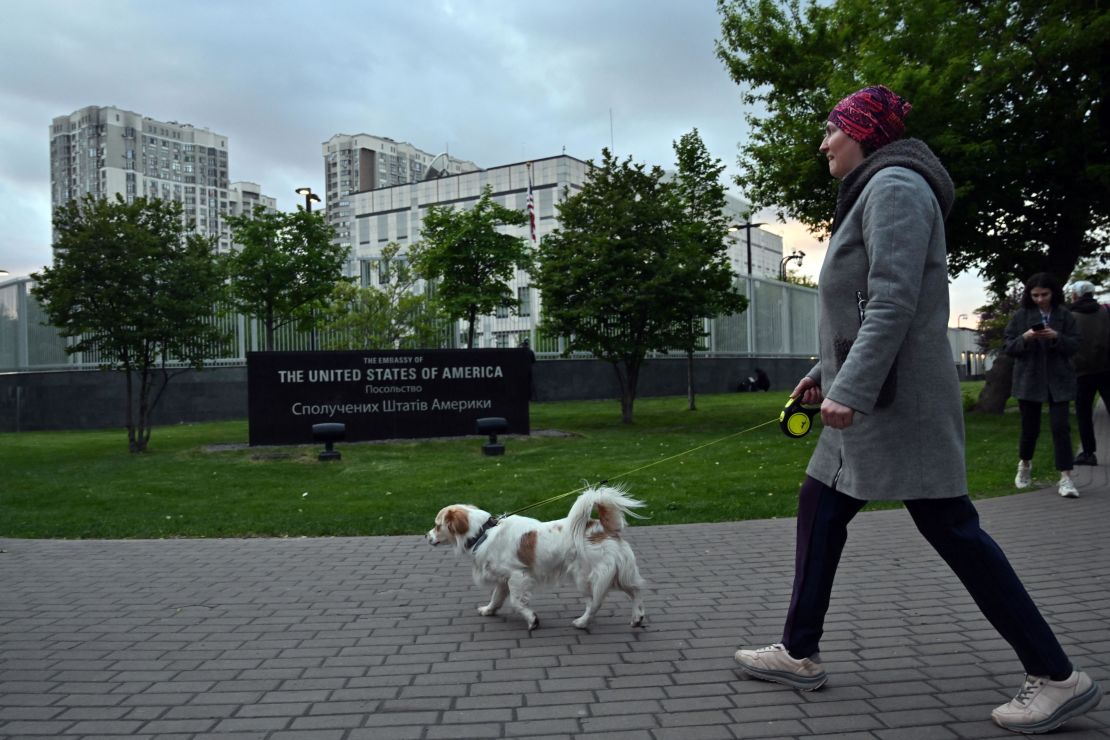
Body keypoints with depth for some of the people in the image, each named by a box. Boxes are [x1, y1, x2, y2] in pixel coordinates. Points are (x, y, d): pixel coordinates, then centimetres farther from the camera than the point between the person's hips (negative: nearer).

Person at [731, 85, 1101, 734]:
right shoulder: (875, 191, 21)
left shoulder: (895, 185, -10)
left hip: (895, 400, -11)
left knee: (951, 529, -6)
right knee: (819, 507, 11)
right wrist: (826, 370, 24)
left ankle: (1058, 676, 6)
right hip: (867, 397, 11)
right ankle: (799, 654, 20)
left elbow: (894, 301, -22)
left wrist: (850, 389, -27)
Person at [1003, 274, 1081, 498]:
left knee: (1060, 426, -7)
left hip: (1058, 379, 0)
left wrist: (1056, 337, -18)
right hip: (1029, 379, 0)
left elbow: (1075, 344, 0)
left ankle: (1066, 478, -4)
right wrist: (1024, 338, -18)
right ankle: (1025, 465, 34)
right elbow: (1007, 346, 1)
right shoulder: (1020, 316, 1)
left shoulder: (1064, 315, 2)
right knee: (1030, 427, 8)